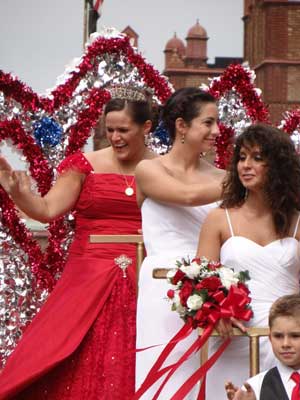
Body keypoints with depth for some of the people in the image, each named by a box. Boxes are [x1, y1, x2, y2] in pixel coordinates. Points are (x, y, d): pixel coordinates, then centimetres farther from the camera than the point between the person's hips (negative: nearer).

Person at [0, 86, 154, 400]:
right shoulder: (86, 165, 3)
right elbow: (47, 210, -6)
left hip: (143, 286, 1)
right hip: (89, 280, -1)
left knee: (131, 371, 1)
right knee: (77, 371, -4)